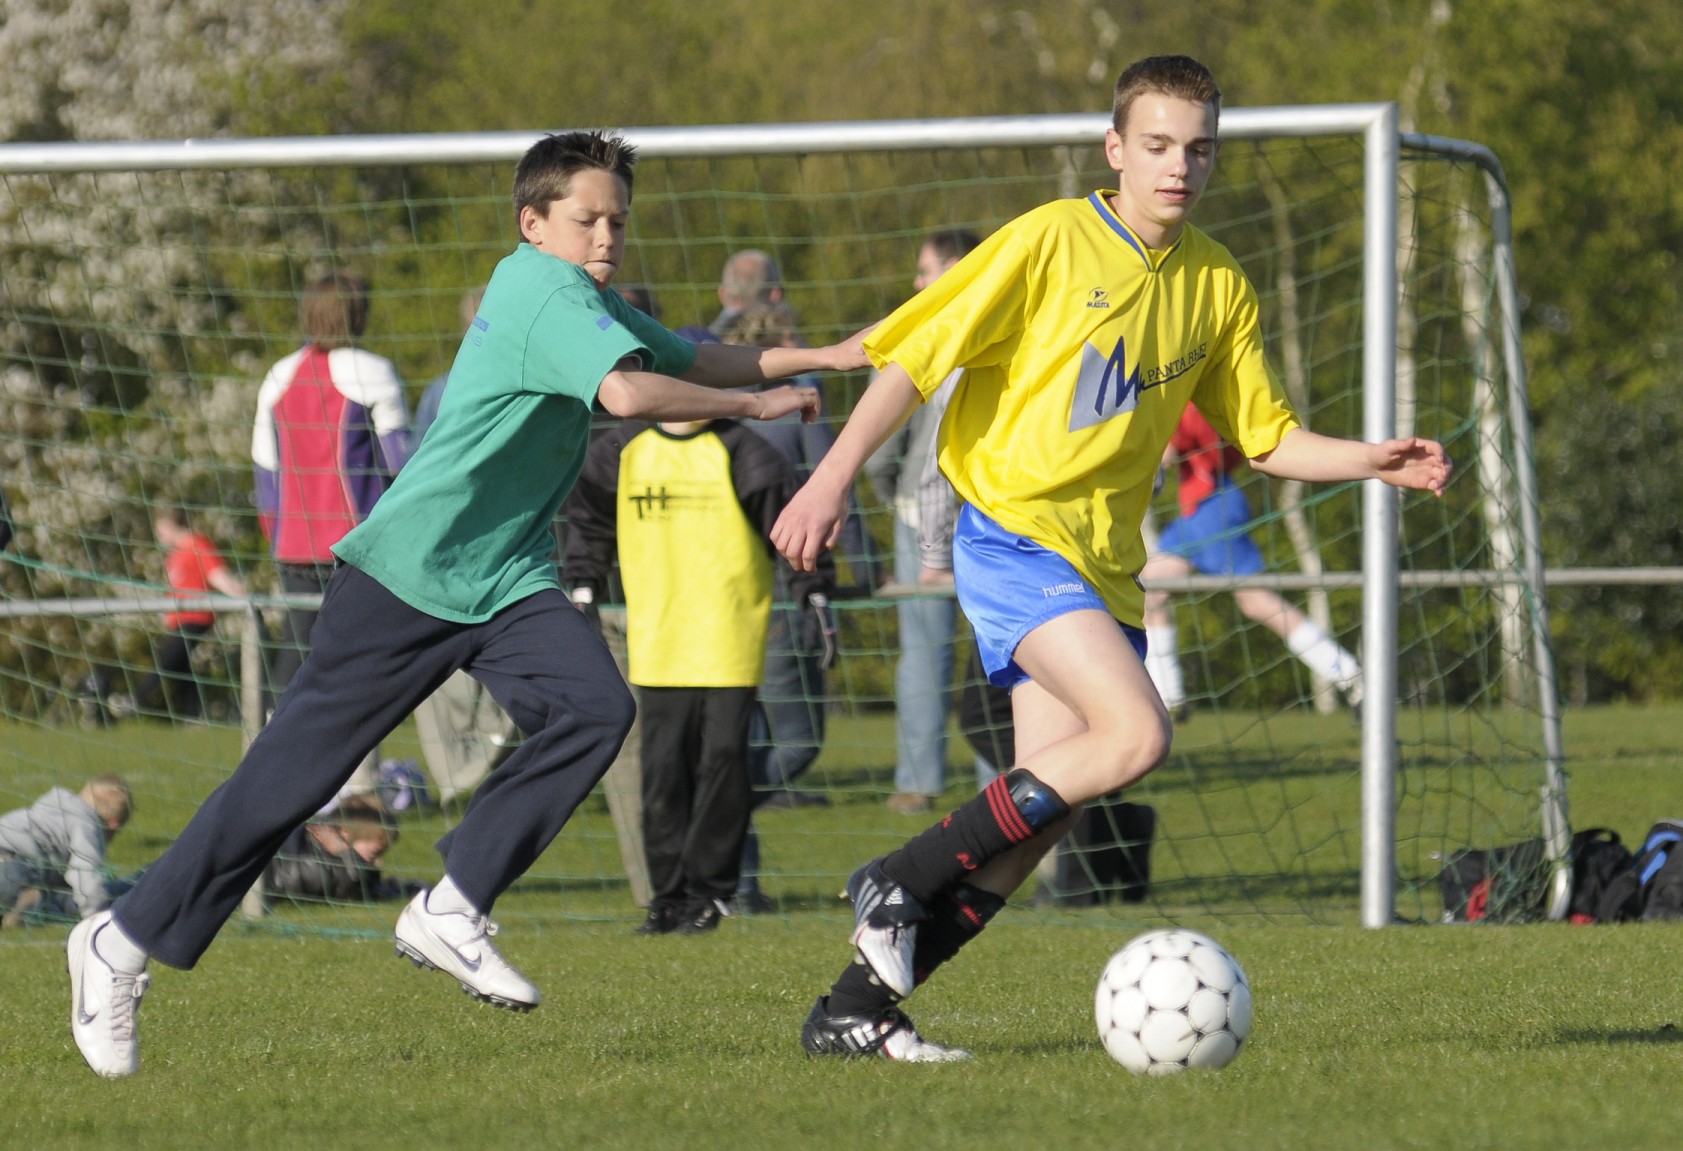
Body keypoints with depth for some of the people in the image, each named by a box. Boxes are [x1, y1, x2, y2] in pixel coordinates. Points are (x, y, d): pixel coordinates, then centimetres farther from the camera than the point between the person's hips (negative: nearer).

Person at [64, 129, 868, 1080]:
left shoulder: (586, 302, 13)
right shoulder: (544, 292, -17)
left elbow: (691, 361, 22)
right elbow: (627, 391, -31)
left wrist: (818, 358, 12)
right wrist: (756, 404, -20)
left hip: (506, 580, 9)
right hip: (408, 570, -9)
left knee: (597, 708, -17)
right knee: (296, 768, -5)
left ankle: (452, 913, -12)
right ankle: (124, 942, 7)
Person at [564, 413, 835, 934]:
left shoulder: (741, 454, -2)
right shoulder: (620, 453, 8)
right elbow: (589, 519, 23)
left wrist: (813, 592, 0)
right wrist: (583, 587, 20)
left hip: (730, 641, -3)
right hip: (658, 644, 3)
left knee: (722, 759, -6)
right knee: (663, 769, 0)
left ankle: (709, 890, 2)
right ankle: (669, 893, 6)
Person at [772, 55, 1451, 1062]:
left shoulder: (1218, 286, 10)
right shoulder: (1051, 242, -8)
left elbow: (1267, 438, 18)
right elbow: (915, 355, -9)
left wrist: (1374, 462, 2)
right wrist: (835, 478, -17)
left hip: (1106, 565, 7)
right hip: (1012, 534, -7)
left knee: (1041, 820, 0)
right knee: (1136, 733, -25)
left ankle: (854, 1013, 8)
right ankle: (901, 883, -13)